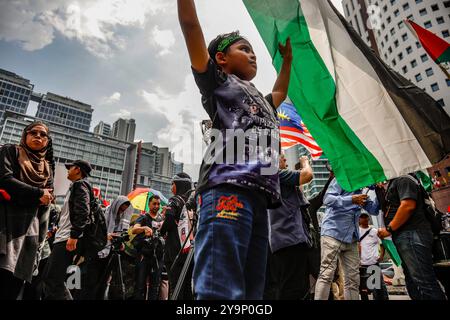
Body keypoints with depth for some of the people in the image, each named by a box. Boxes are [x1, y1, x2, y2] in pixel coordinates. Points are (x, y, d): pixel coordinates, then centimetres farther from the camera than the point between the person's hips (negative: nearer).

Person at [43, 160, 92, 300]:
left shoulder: (80, 185, -7)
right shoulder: (75, 186, 25)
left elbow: (83, 212, -21)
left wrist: (74, 236, -26)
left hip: (68, 239, -11)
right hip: (63, 238, 11)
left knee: (53, 281, -12)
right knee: (48, 278, 15)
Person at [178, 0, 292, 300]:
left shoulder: (262, 102, 38)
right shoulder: (217, 81, 19)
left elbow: (281, 91, 58)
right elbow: (190, 25, 14)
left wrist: (287, 59, 59)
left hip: (259, 195, 7)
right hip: (227, 188, -7)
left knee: (250, 291, 3)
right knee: (221, 290, -18)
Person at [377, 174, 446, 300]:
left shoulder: (403, 180, -6)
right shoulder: (392, 184, 24)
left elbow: (408, 205, -20)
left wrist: (389, 229, -16)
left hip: (412, 235, -10)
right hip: (404, 238, 10)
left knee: (424, 284, -12)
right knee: (413, 285, 13)